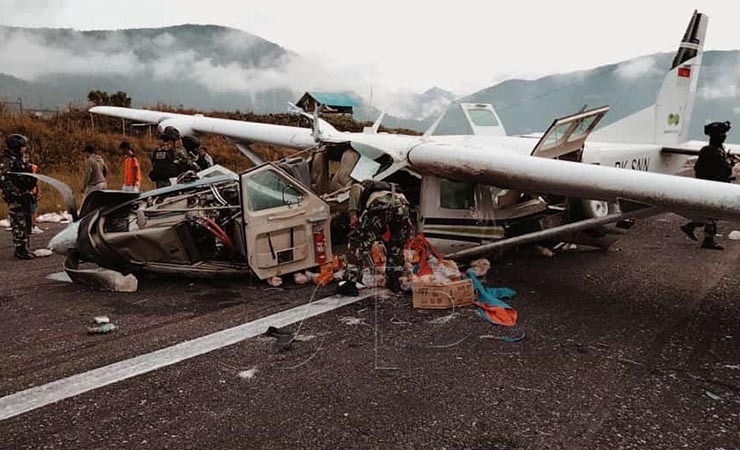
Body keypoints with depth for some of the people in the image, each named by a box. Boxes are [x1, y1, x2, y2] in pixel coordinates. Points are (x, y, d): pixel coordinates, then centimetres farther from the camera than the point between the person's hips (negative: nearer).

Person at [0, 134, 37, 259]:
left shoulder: (19, 160, 17)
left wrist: (30, 193, 22)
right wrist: (17, 193, -27)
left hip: (24, 197, 9)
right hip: (15, 199, -9)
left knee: (26, 224, 12)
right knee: (19, 225, -7)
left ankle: (24, 249, 20)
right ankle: (20, 250, -2)